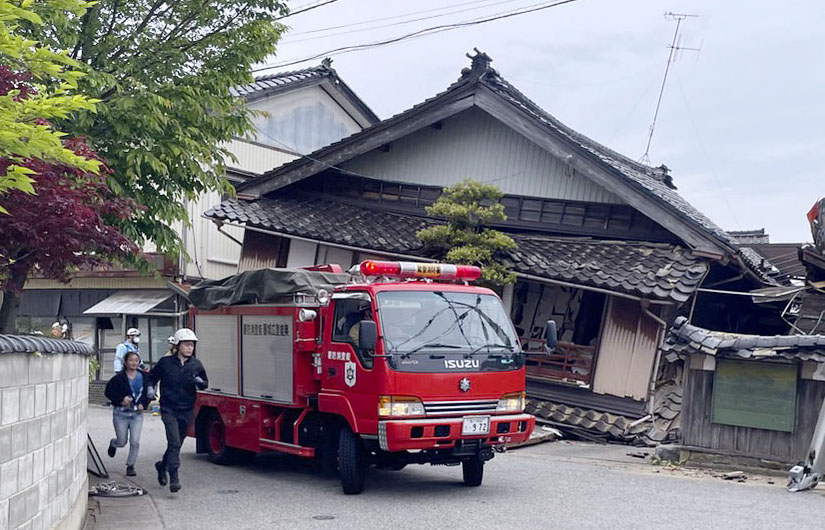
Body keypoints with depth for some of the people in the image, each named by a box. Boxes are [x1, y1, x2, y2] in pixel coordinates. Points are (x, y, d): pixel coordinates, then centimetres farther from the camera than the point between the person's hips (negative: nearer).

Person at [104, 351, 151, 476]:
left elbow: (148, 394, 10)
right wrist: (121, 399, -19)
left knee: (135, 442, -7)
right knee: (122, 442, 8)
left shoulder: (143, 377, 2)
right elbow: (109, 391, -7)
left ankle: (130, 466, 9)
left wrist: (143, 404, -6)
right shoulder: (119, 378, -8)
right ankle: (113, 443, 45)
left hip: (137, 414, 2)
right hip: (121, 414, -2)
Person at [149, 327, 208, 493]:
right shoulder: (165, 363, -4)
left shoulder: (196, 365, 3)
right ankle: (174, 477, -16)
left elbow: (205, 383, 14)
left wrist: (200, 383, -8)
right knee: (174, 442, -16)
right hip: (169, 409, -4)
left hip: (186, 411, 4)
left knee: (177, 443, 15)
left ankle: (162, 466, 40)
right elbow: (152, 377, 11)